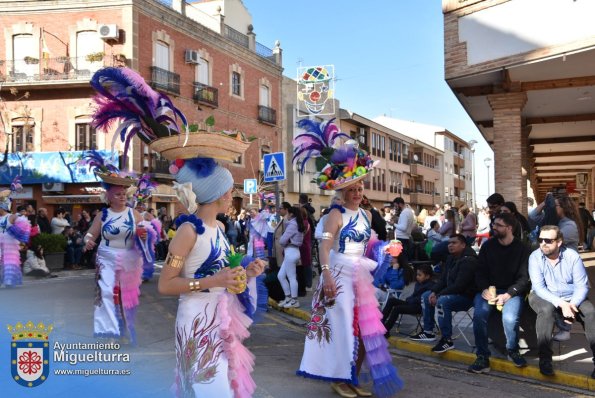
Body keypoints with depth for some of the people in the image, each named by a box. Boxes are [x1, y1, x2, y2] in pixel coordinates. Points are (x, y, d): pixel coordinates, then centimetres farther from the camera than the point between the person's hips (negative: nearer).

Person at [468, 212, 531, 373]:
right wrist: (484, 289, -12)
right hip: (488, 289, 2)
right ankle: (482, 357, -13)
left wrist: (508, 294, -19)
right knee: (479, 314, -28)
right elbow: (480, 272, 7)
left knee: (510, 318, -30)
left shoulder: (522, 248, 0)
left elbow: (524, 277, -5)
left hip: (512, 291, -2)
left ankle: (513, 350, 3)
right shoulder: (487, 246, 7)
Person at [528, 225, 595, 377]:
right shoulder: (535, 257, -12)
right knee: (546, 309, -34)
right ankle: (545, 359, -25)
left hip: (571, 297, 2)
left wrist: (573, 304, -27)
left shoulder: (572, 256, -8)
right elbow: (539, 287, -18)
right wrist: (561, 304, -30)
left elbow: (582, 285, -8)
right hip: (543, 297, -2)